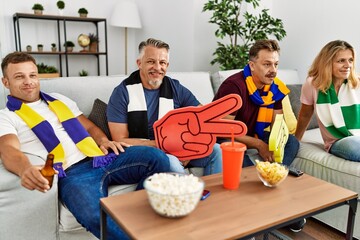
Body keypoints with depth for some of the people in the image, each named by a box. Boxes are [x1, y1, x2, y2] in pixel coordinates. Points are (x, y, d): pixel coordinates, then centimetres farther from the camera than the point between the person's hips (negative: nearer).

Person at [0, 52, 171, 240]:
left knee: (156, 157, -18)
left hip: (102, 158, 6)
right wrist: (25, 170, -34)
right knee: (95, 217, -38)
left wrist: (103, 140, 2)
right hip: (71, 174, -5)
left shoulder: (60, 99, 26)